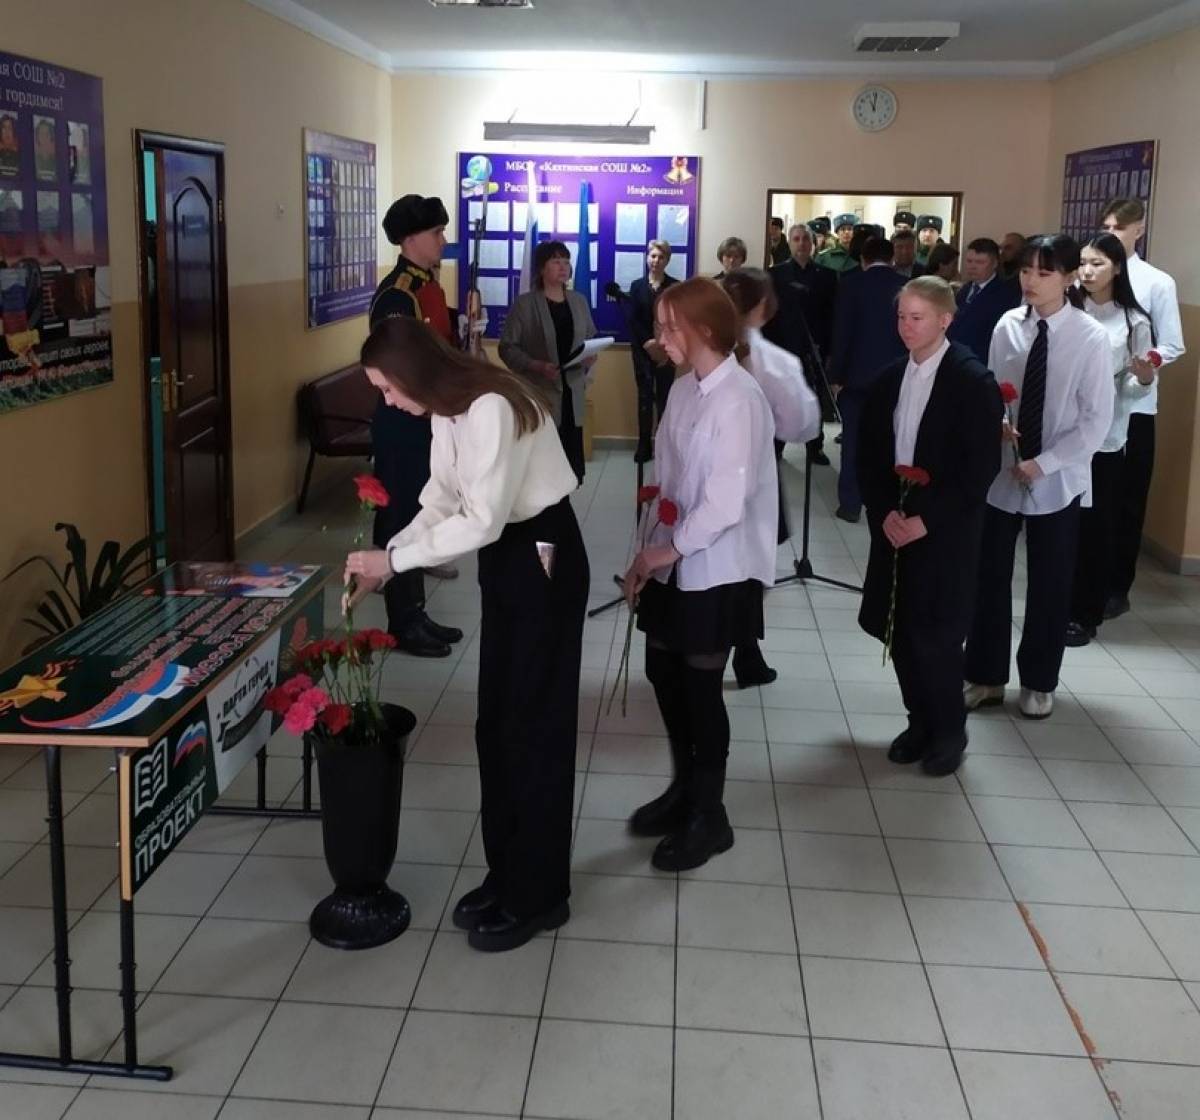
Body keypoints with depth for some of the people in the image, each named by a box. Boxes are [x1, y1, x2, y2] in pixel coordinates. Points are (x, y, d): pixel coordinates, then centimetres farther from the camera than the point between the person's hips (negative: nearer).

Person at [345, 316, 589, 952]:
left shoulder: (492, 409, -25)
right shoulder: (446, 414, 4)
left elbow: (482, 521, -27)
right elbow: (440, 505, 9)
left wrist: (394, 559, -19)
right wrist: (380, 565, -1)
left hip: (544, 559, -9)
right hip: (505, 560, 9)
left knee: (535, 723, 0)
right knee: (496, 720, 13)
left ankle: (537, 895, 14)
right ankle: (506, 873, 28)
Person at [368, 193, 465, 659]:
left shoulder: (430, 286, 11)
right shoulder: (396, 294, -19)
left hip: (430, 419, 10)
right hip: (403, 422, -10)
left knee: (419, 516, 16)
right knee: (399, 518, 0)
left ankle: (416, 613, 26)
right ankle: (401, 624, 10)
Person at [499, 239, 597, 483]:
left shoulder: (579, 301, 12)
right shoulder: (525, 303, -4)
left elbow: (592, 338, 18)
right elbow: (507, 347, -6)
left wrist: (590, 356, -4)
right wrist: (536, 366, -19)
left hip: (572, 392, 5)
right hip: (538, 394, -5)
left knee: (570, 457, 4)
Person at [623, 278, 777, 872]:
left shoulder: (738, 399, -20)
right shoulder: (683, 388, 4)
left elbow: (728, 500, -24)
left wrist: (669, 548, -14)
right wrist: (648, 551, 7)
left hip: (718, 568, -8)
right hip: (674, 561, 8)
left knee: (700, 686, 3)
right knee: (663, 673, 16)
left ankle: (709, 817, 22)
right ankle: (684, 788, 38)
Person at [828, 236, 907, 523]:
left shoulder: (851, 282, -6)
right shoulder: (906, 286, 1)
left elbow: (842, 331, -8)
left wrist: (835, 375, -2)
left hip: (857, 373, -2)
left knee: (853, 441, 5)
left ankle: (850, 504, 7)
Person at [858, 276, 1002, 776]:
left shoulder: (974, 381, -10)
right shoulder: (888, 380, 8)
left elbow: (981, 467, -14)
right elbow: (868, 455, 9)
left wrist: (926, 519, -16)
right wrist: (885, 513, -6)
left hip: (945, 530, -5)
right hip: (894, 524, 5)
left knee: (934, 633, -3)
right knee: (898, 630, 8)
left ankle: (950, 729, 17)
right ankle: (920, 720, 26)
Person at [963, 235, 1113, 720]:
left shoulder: (1091, 337, -12)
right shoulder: (1008, 325, -4)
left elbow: (1096, 420, -11)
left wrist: (1043, 463, -17)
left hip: (1057, 480, -2)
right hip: (1001, 473, 2)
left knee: (1049, 584, 11)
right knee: (989, 576, 9)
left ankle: (1038, 682, 29)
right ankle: (985, 676, 26)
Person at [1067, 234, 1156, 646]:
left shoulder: (1133, 322, -2)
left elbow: (1133, 391, -1)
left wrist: (1145, 379, -22)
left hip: (1104, 439, -1)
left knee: (1095, 527, 5)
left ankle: (1085, 615, 16)